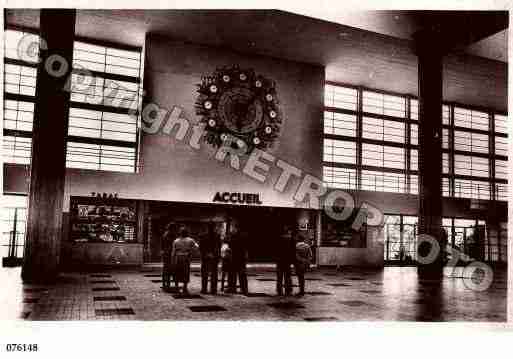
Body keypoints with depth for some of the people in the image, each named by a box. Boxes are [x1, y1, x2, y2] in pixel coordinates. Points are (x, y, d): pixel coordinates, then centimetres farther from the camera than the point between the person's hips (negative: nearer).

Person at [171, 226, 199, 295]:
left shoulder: (176, 241, 1)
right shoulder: (190, 240, 1)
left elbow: (173, 252, 0)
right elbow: (196, 246, -9)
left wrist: (172, 261, 5)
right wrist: (191, 252, 3)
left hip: (177, 258, 1)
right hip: (186, 258, -1)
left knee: (177, 273, 11)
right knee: (186, 274, 6)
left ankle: (176, 287, 15)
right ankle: (185, 289, 6)